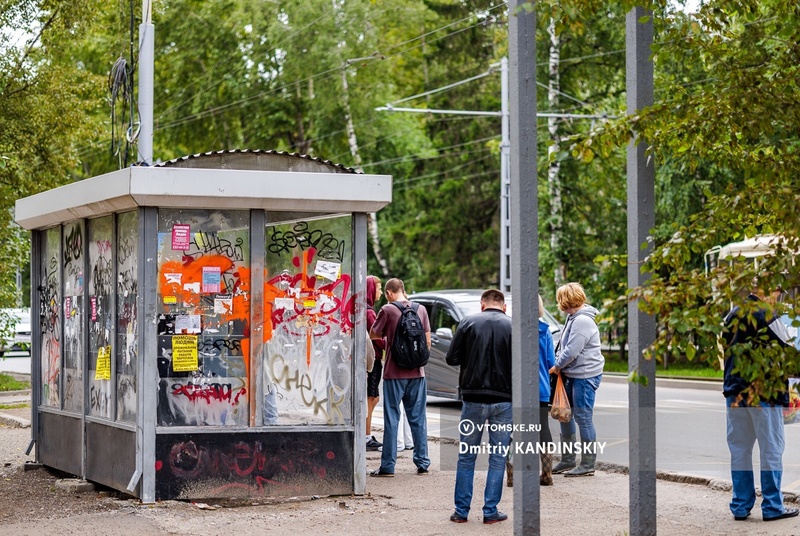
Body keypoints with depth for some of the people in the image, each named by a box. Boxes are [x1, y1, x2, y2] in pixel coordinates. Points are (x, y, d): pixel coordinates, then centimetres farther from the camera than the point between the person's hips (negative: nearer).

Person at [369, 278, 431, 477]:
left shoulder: (388, 310, -7)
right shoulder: (421, 309, 5)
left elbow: (373, 334, 1)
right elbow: (427, 341, 8)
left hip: (394, 372, -4)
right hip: (417, 371, 4)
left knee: (391, 419, 0)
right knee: (418, 418, 10)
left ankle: (388, 466, 1)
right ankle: (422, 463, 11)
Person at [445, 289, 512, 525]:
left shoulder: (469, 322, -1)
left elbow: (451, 358, -1)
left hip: (473, 399, 0)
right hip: (504, 401, 0)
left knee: (466, 457, 10)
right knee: (498, 458, 7)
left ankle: (461, 510, 11)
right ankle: (491, 511, 8)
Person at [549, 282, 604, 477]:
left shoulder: (582, 321, -19)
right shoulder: (573, 318, 12)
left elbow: (572, 351, -22)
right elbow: (564, 346, 18)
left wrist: (557, 366, -9)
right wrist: (559, 364, 5)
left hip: (585, 375, -10)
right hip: (573, 375, 10)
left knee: (583, 417, -5)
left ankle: (588, 464, 3)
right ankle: (567, 460, 25)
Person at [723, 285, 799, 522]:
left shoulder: (732, 316, 8)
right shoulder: (768, 317, -12)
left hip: (734, 394, 6)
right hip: (765, 395, -6)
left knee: (739, 450, 10)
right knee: (771, 450, 2)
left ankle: (741, 506, 12)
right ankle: (772, 507, 6)